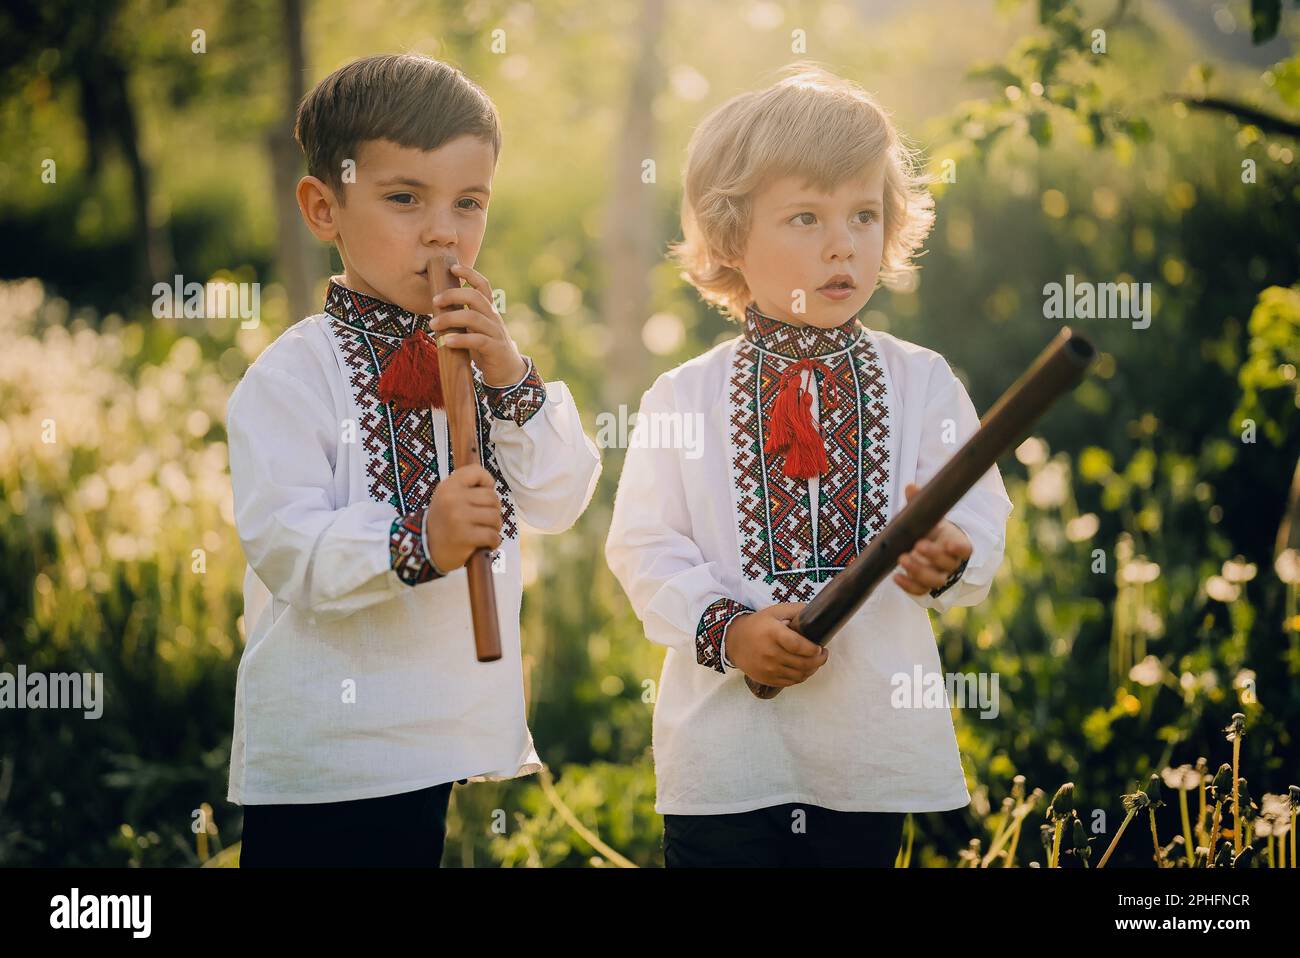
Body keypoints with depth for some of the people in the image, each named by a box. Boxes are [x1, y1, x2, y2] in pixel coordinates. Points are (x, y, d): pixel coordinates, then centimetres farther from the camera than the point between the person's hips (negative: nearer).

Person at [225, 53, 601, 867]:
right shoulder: (292, 376, -9)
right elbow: (285, 547, -19)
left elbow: (561, 501, 1)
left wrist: (509, 379, -12)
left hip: (465, 739, 6)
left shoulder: (488, 354, 10)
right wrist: (417, 546, -34)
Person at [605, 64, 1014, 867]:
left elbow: (982, 523, -3)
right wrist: (727, 629, -17)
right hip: (726, 740, -1)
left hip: (875, 737, 1)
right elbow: (644, 547, -3)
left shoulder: (924, 384, 2)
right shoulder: (684, 398, 0)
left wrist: (947, 557, -25)